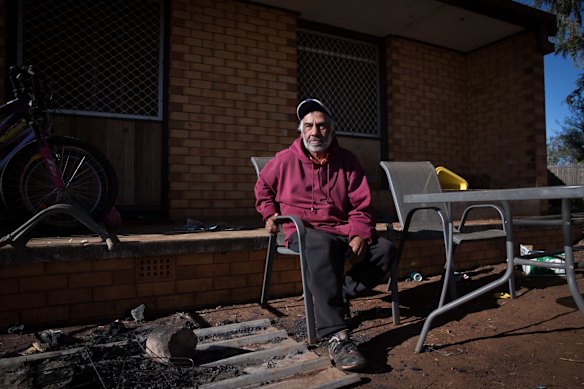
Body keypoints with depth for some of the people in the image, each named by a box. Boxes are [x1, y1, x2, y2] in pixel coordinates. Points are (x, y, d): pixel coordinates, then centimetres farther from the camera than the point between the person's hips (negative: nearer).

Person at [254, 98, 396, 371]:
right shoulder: (285, 160, 5)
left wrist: (359, 235, -13)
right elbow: (262, 188, 24)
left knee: (385, 249, -18)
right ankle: (337, 337, -43)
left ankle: (336, 299, -12)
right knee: (323, 247, -39)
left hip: (342, 231, 4)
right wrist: (269, 214, 7)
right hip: (303, 232, -3)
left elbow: (361, 206, 4)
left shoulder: (347, 161, 7)